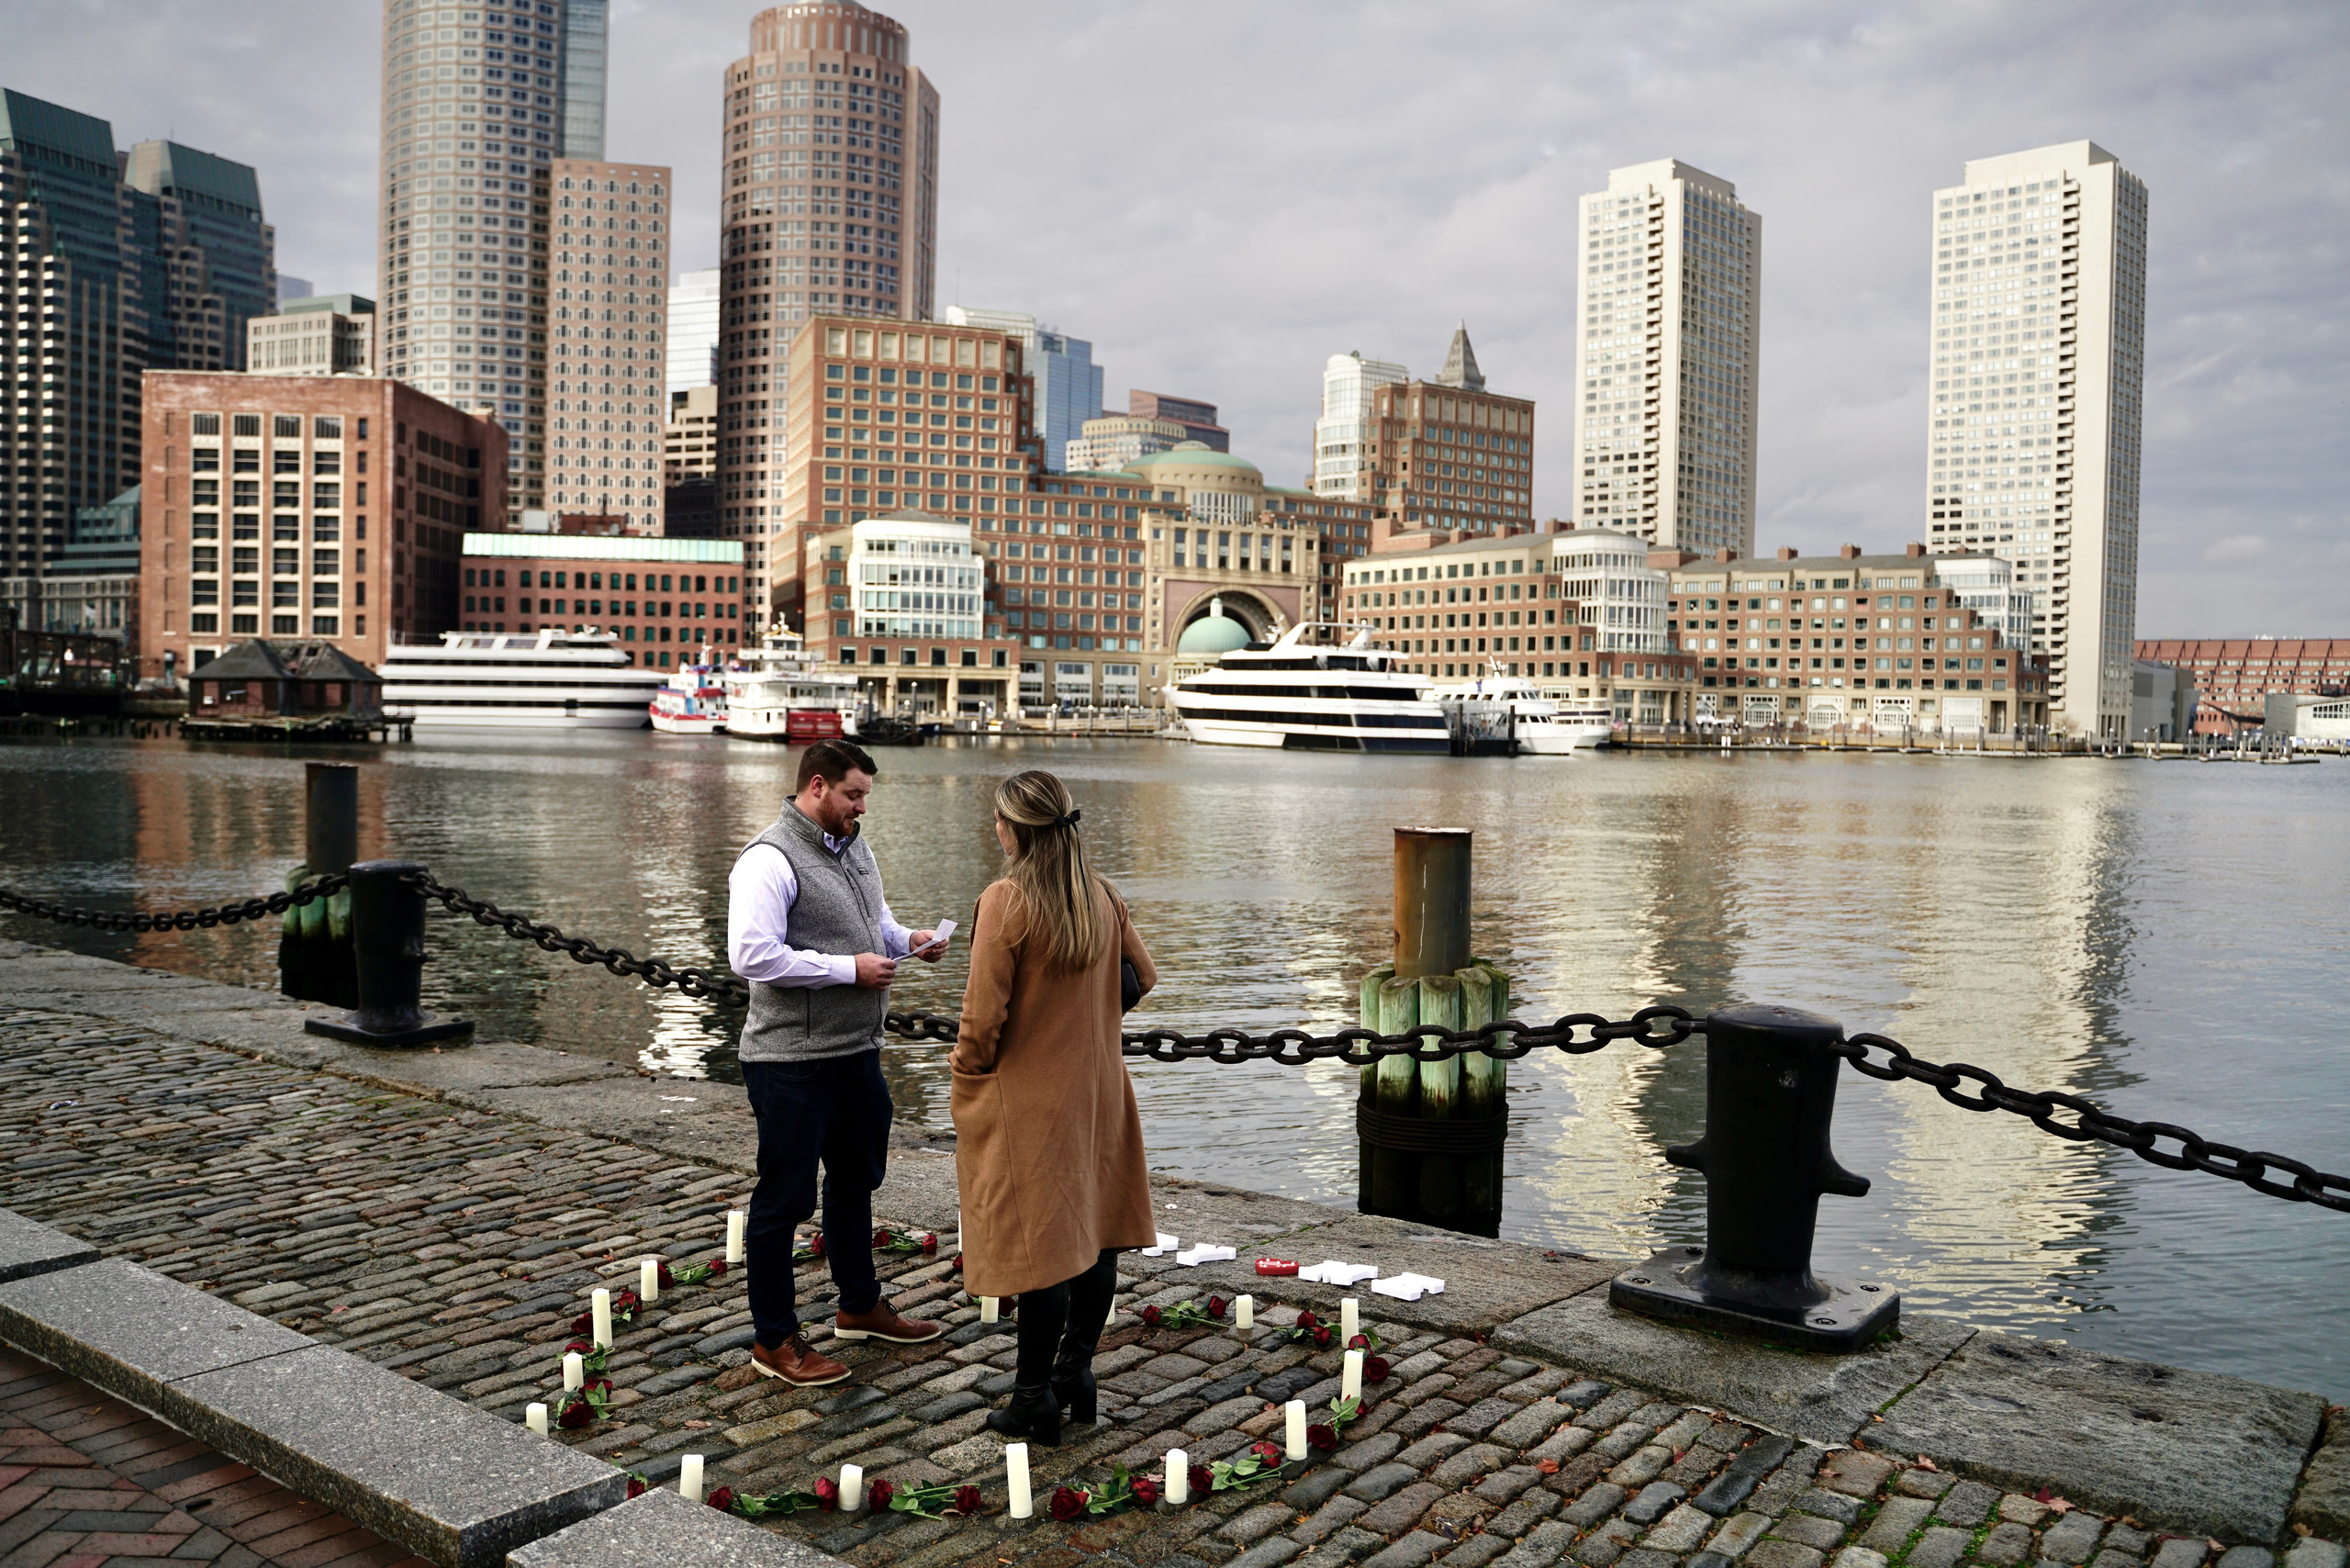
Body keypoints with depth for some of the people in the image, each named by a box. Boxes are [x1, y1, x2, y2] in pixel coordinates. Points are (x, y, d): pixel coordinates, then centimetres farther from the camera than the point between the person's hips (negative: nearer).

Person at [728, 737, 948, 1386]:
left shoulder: (854, 848, 11)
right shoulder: (770, 860, -18)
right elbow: (751, 955, -27)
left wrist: (905, 938, 3)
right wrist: (849, 969, -22)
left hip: (858, 1050, 9)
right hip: (793, 1062, -9)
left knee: (856, 1178, 22)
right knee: (785, 1197, 3)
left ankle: (860, 1306, 40)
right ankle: (773, 1340, 16)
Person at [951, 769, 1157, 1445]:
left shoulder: (1006, 900, -18)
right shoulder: (1102, 896, 2)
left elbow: (984, 1014, -17)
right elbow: (1144, 977, 13)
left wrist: (967, 1072, -1)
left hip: (1026, 1097, -6)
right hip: (1096, 1087, 6)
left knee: (1039, 1244, 1)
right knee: (1094, 1232, 14)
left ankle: (1036, 1402, 12)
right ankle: (1075, 1377, 26)